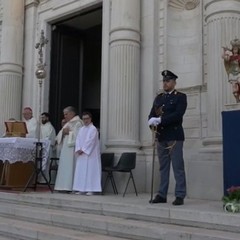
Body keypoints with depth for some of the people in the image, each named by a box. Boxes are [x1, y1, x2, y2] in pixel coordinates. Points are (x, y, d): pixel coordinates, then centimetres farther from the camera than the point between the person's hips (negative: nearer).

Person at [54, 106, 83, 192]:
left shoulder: (77, 123, -5)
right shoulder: (68, 123, 22)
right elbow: (60, 135, 18)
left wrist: (68, 132, -10)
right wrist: (63, 131, -3)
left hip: (72, 148, -9)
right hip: (65, 148, 9)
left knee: (70, 166, -12)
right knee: (64, 167, 6)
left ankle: (70, 187, -12)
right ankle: (65, 187, 8)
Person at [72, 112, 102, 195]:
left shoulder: (93, 129, -5)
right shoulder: (81, 129, 16)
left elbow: (90, 141, -13)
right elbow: (78, 140, 9)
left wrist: (83, 150, -14)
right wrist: (78, 149, -7)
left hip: (90, 154, -7)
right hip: (81, 154, 7)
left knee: (90, 170, -6)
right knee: (81, 170, 5)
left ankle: (91, 189, -4)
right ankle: (81, 189, 10)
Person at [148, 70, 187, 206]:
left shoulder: (181, 97, 0)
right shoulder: (158, 98, 17)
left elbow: (178, 114, -15)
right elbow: (152, 114, 10)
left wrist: (160, 120, -21)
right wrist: (152, 121, -13)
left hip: (175, 136, -5)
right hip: (161, 137, 6)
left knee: (178, 167, -4)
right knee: (163, 167, 10)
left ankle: (180, 196, -1)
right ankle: (162, 195, 15)